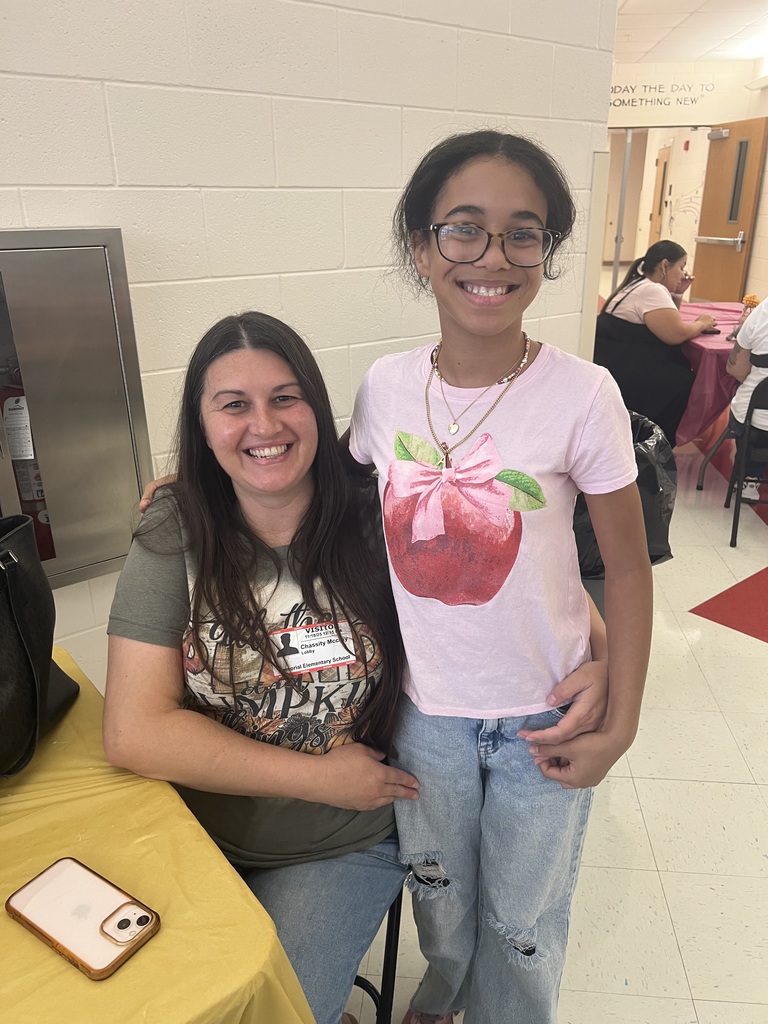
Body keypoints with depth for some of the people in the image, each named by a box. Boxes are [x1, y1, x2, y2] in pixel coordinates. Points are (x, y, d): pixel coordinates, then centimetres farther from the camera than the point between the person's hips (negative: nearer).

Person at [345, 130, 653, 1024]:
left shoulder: (582, 395, -18)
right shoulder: (385, 387, -9)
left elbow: (626, 564, -9)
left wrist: (620, 725, -8)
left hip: (545, 717, -2)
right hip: (424, 707, 3)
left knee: (521, 926, 20)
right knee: (438, 897, 28)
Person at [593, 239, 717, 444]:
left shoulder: (641, 285, 17)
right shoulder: (652, 290, -16)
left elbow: (668, 322, 26)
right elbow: (676, 334, -22)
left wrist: (677, 295, 11)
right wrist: (701, 323, -3)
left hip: (619, 361, 11)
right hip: (618, 368, -11)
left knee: (682, 369, 8)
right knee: (685, 383, -8)